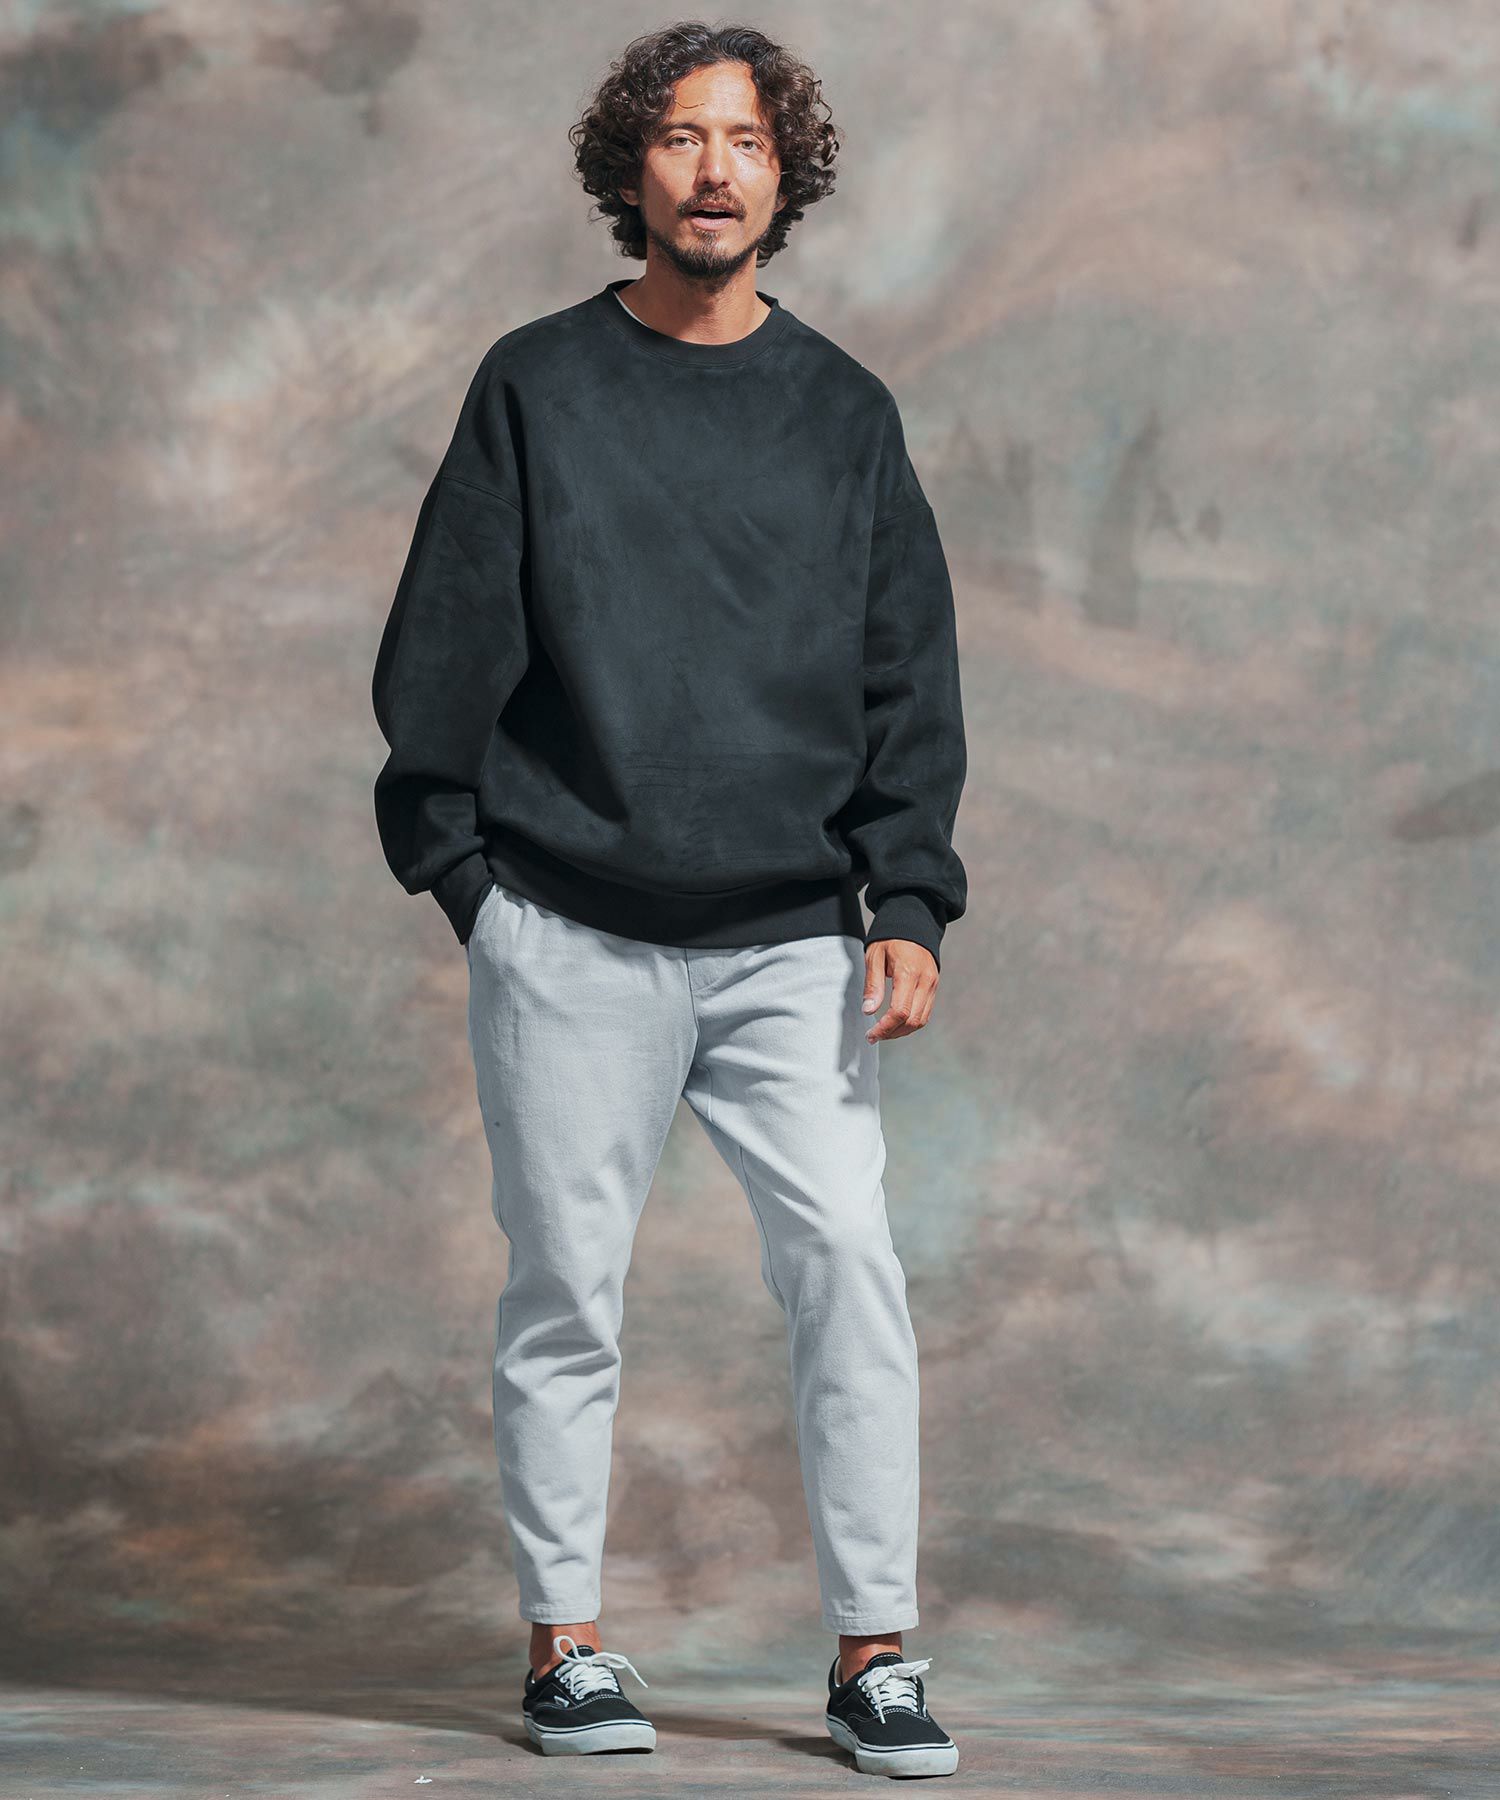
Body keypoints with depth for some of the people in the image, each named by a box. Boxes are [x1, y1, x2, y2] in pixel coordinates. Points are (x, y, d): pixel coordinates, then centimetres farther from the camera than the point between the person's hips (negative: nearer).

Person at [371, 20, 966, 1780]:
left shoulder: (844, 412, 9)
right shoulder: (535, 387, 4)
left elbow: (910, 677, 9)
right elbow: (444, 648, 5)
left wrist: (907, 907, 0)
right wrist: (460, 869, -1)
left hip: (791, 941, 1)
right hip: (568, 940, -1)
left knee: (849, 1269, -7)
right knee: (566, 1290, 3)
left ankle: (873, 1653, 0)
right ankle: (563, 1643, 14)